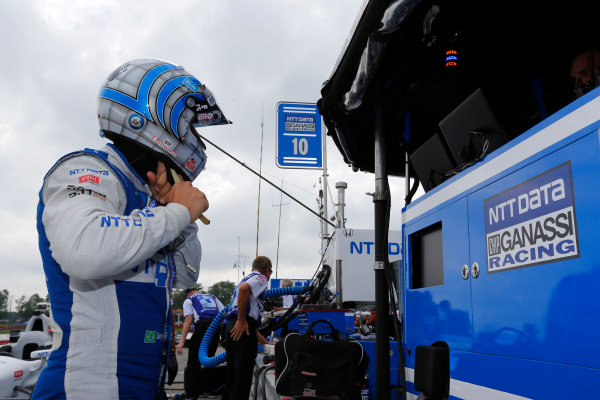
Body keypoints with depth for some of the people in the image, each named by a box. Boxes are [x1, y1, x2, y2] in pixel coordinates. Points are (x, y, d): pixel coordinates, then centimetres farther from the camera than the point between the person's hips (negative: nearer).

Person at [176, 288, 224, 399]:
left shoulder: (189, 300, 15)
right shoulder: (213, 297, 28)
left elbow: (189, 320, 0)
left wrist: (182, 341, -3)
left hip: (202, 325, -5)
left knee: (194, 361, 1)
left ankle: (191, 393, -5)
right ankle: (209, 389, 23)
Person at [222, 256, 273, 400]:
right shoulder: (260, 278, 2)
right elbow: (244, 288, -25)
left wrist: (267, 344, 38)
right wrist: (241, 320, -20)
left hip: (232, 327, 9)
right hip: (242, 328, -9)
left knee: (232, 376, 15)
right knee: (243, 378, -6)